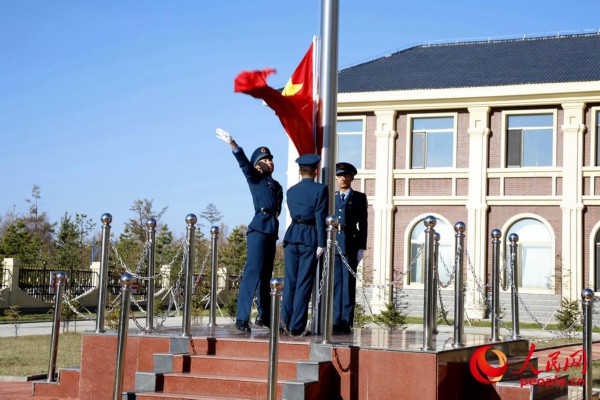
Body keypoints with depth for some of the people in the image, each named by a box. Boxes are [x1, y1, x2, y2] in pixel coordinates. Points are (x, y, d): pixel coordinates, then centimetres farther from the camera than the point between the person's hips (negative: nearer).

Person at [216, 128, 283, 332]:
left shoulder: (276, 185, 21)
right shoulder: (255, 178, 2)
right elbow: (244, 163, -13)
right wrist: (233, 145, -28)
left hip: (272, 231, 7)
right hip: (259, 229, -7)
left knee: (266, 275, 12)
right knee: (252, 272, -13)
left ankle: (264, 316, 20)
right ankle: (242, 318, -15)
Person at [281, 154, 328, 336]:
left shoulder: (291, 191, 10)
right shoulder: (320, 189, -5)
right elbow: (320, 217, -10)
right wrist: (321, 244, -10)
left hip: (292, 236, 4)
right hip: (310, 238, -4)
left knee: (290, 281, 9)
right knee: (304, 284, -1)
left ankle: (285, 322, 9)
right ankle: (297, 326, 0)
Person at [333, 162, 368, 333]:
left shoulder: (359, 198, 7)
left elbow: (363, 223, 2)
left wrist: (361, 247, -5)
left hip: (350, 245, -3)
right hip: (332, 244, 3)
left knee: (348, 283, -3)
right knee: (335, 283, 2)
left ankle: (346, 322, -1)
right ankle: (336, 321, 5)